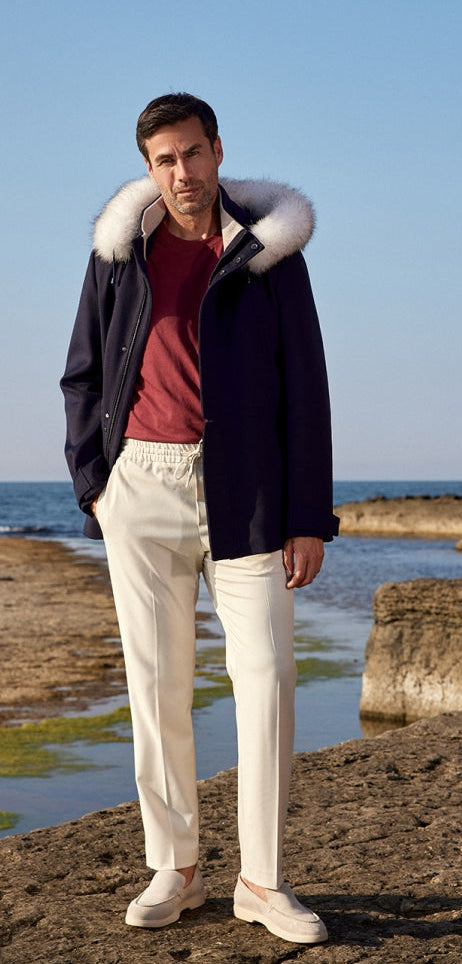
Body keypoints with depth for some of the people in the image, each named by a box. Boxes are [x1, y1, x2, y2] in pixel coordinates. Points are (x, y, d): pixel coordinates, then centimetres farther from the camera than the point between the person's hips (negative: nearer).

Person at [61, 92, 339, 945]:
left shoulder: (269, 253, 2)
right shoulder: (121, 253, 8)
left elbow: (305, 389, 0)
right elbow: (83, 377, 15)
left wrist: (310, 517, -5)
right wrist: (92, 483, 4)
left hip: (244, 490, -1)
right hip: (143, 489, 2)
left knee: (266, 674, -6)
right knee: (156, 682, 3)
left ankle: (263, 882, 5)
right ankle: (174, 871, 15)